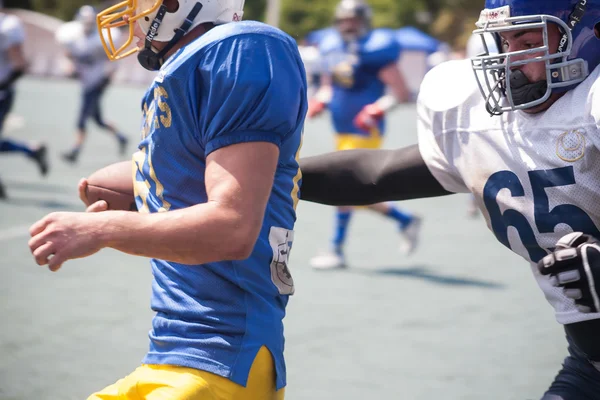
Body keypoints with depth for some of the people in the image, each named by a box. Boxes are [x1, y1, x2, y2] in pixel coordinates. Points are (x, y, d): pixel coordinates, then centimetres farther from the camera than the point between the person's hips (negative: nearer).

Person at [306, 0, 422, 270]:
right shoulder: (333, 49, 9)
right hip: (342, 133, 8)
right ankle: (406, 221, 29)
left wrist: (377, 110, -25)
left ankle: (337, 251, 1)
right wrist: (320, 102, 2)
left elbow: (402, 93, -13)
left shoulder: (374, 51, -13)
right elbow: (328, 87, 23)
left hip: (365, 133, -8)